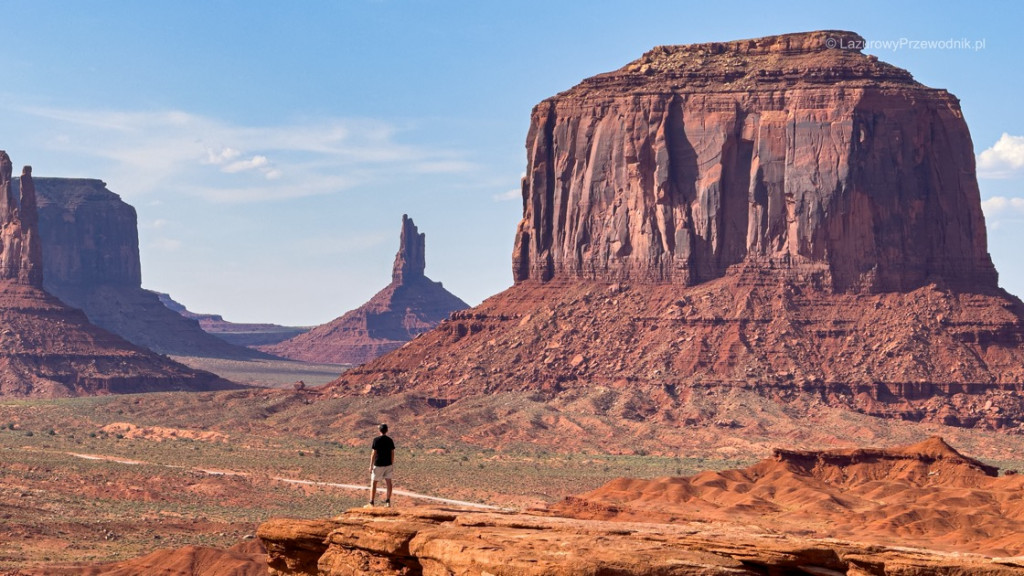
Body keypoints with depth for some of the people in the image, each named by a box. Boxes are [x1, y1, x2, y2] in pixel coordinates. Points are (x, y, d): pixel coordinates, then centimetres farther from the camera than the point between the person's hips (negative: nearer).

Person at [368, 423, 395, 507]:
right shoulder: (390, 440, 2)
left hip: (378, 465, -4)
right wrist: (392, 465, 16)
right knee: (388, 482, 9)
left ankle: (371, 502, 2)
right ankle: (388, 501, 7)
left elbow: (374, 453, -14)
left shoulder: (376, 440, -12)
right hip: (388, 464, 4)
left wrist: (371, 466, -10)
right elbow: (392, 453, 6)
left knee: (373, 482, 3)